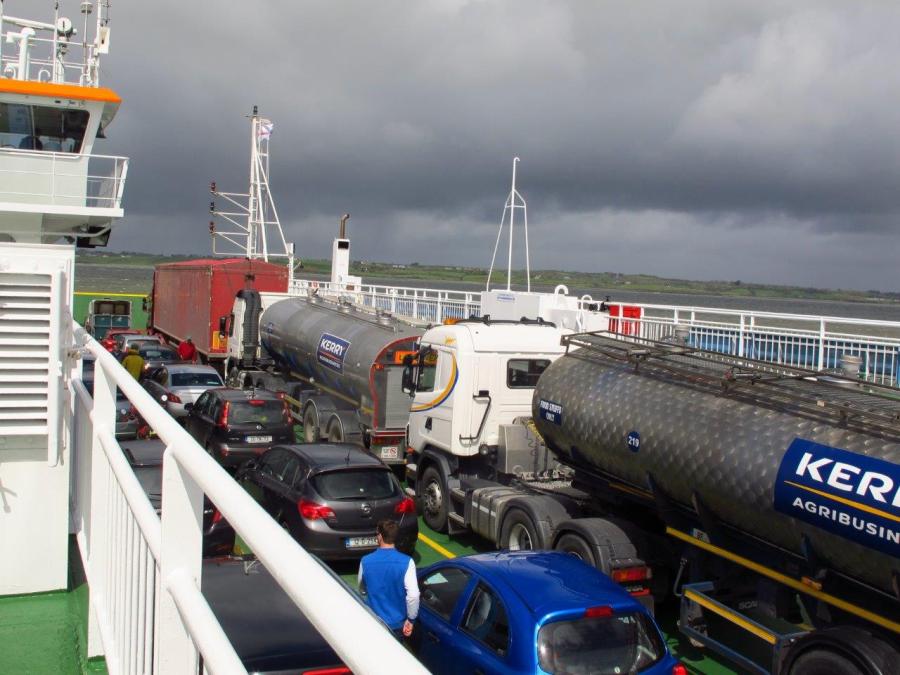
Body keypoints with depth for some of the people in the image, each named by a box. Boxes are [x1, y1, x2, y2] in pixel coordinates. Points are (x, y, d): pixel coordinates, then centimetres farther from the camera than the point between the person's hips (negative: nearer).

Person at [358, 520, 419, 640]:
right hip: (397, 622, -1)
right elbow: (413, 595, -23)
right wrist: (411, 619, -10)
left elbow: (362, 589, 6)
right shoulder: (406, 562, -18)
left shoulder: (366, 561, -11)